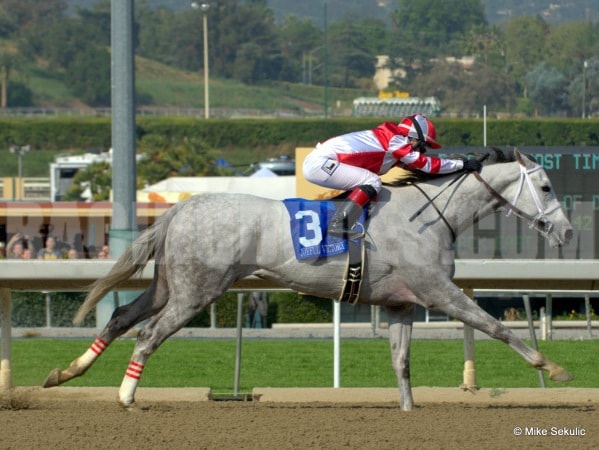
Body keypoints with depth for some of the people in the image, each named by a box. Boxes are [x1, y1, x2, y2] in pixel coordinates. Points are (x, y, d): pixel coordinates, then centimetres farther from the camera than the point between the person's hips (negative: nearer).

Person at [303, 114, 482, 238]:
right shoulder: (395, 140, -9)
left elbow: (419, 166, 24)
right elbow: (426, 164, -10)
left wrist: (462, 165, 20)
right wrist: (463, 164, -3)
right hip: (319, 163, -10)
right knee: (372, 182, -17)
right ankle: (339, 223, -26)